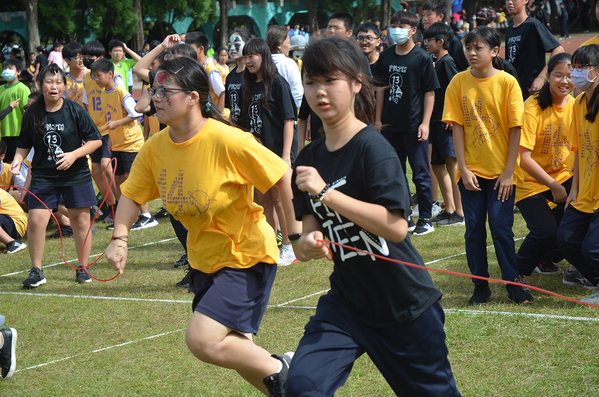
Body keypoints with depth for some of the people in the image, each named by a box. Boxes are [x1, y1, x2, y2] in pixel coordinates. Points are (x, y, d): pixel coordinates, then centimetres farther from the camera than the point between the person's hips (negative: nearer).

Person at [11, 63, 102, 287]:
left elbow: (96, 140, -5)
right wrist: (18, 159, -10)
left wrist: (74, 155, -17)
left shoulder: (75, 111, -7)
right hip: (42, 176, 1)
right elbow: (24, 144, 10)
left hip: (76, 174, -1)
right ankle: (36, 271, 4)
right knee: (36, 220, -9)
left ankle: (83, 268, 21)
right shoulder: (32, 114, -1)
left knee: (80, 219, 5)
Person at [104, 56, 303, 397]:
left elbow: (285, 176, -19)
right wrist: (120, 238, -9)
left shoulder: (227, 140, -24)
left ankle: (280, 369, 2)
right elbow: (132, 194, 7)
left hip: (247, 256, -7)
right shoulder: (155, 149, -5)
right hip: (205, 260, 7)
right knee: (234, 351, 14)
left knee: (202, 340, -20)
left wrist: (296, 234, -21)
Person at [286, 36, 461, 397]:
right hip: (347, 299, 5)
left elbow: (396, 227, -27)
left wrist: (325, 192, -29)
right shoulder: (310, 159, 3)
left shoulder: (374, 148, -18)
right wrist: (309, 243, -17)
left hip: (406, 305, -5)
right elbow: (311, 228, 7)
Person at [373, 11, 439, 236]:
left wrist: (425, 123, -11)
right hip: (390, 125, 5)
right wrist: (378, 119, 9)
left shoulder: (422, 58, -6)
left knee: (421, 174, 0)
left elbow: (430, 92, -6)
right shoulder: (386, 57, 7)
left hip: (414, 126, -5)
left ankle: (425, 219, 8)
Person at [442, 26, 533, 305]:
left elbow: (515, 129, -6)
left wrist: (509, 172, -9)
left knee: (501, 228, -2)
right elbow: (457, 127, -1)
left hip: (501, 171, -2)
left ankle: (512, 283, 10)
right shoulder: (459, 82, -1)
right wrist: (463, 169, -6)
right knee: (474, 228, 4)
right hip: (471, 170, 2)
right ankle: (480, 285, 15)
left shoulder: (507, 83, -7)